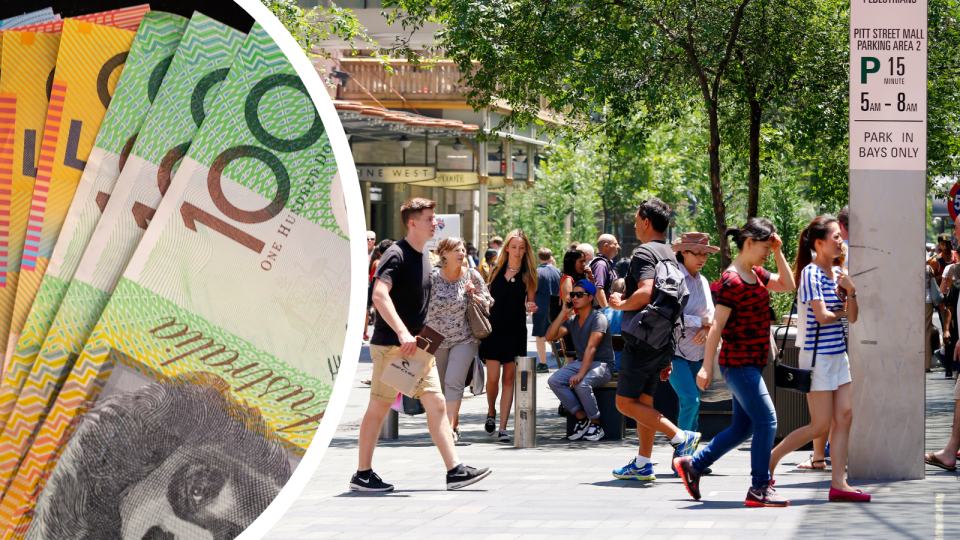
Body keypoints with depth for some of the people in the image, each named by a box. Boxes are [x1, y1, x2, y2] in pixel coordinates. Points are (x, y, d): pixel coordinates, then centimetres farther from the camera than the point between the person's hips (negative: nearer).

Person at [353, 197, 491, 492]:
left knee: (436, 403, 2)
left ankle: (455, 470, 0)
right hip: (390, 345, -8)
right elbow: (379, 294, -27)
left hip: (417, 345, 8)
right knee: (379, 407, -1)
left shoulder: (423, 257, 15)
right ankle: (362, 475, 8)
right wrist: (402, 333, -34)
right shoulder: (396, 255, -14)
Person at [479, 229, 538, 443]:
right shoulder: (496, 270, 7)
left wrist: (531, 306, -16)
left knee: (509, 378, -2)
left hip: (515, 331, 0)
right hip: (493, 328, 0)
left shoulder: (528, 274, 4)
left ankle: (503, 428, -1)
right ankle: (491, 413, 23)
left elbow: (530, 302, 6)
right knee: (493, 377, -6)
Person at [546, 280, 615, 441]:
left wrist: (580, 374, -33)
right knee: (554, 381, -19)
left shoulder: (598, 318, -12)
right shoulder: (572, 321, 13)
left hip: (602, 365, -7)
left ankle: (596, 425, -16)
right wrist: (564, 312, -1)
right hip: (580, 362, 7)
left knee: (581, 384, -36)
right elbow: (551, 336, 2)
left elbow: (591, 348, -23)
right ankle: (582, 419, -12)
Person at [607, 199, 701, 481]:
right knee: (644, 400, 14)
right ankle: (643, 463, 15)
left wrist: (621, 304, -9)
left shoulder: (644, 253, -12)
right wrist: (667, 356, 23)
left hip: (642, 339, -9)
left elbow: (646, 292, -29)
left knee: (626, 402, -5)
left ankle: (681, 437, -15)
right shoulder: (670, 255, 17)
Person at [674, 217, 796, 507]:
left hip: (752, 364, 10)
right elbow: (717, 325, -18)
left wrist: (778, 252, 7)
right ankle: (759, 489, -6)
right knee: (766, 421, -11)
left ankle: (692, 464, 22)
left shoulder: (756, 274, 12)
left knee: (743, 428, 12)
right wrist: (707, 367, -19)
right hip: (739, 363, -10)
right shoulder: (732, 281, -16)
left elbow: (788, 285, 18)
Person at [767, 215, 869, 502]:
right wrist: (839, 312, 0)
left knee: (844, 417, 2)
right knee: (821, 425, -6)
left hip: (837, 353, 8)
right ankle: (771, 458, 9)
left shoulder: (838, 273, 11)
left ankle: (838, 483, 3)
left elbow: (852, 317, 7)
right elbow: (821, 316, -20)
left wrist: (850, 290, -9)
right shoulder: (811, 273, -13)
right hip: (817, 355, -8)